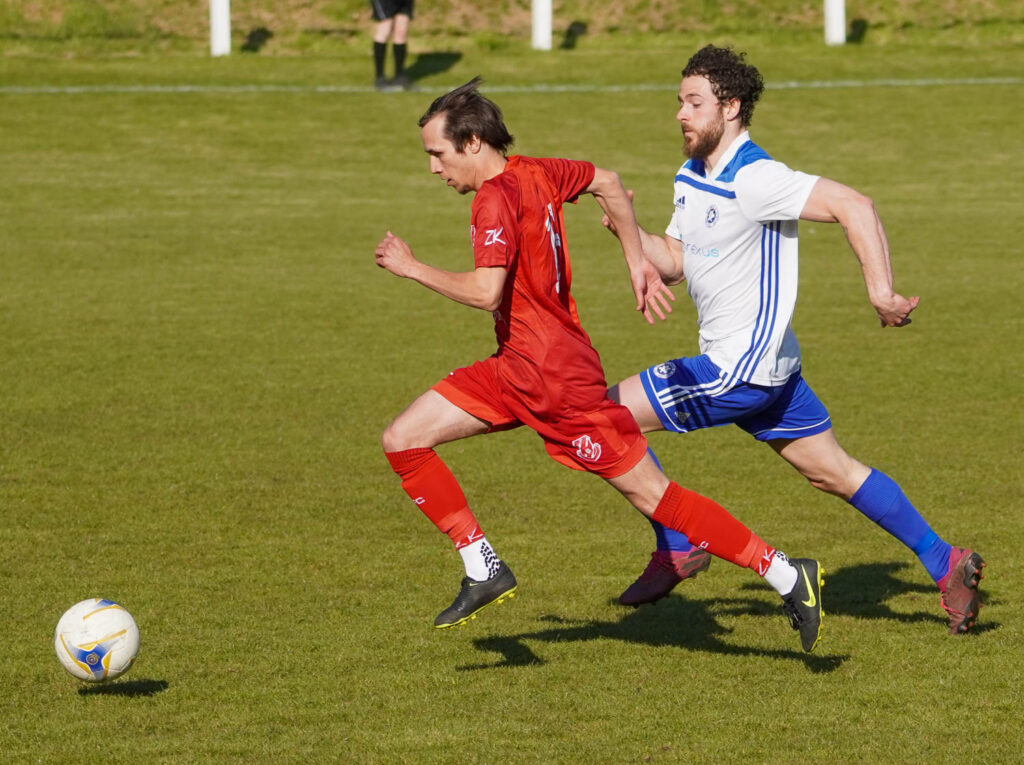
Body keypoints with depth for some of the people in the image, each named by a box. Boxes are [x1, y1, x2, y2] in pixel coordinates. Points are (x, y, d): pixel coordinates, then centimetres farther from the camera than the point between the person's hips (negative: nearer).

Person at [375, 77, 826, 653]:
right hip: (517, 368, 10)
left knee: (650, 494, -5)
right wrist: (639, 263, 21)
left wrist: (412, 268, -18)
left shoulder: (497, 199, -20)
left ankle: (786, 576, 1)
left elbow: (486, 291, -31)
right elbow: (608, 183, 22)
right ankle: (484, 570, 7)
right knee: (403, 440, 3)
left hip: (557, 378, -10)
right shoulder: (536, 174, 8)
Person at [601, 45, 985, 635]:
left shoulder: (755, 181, -20)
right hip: (743, 360, 9)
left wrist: (881, 290, -32)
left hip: (742, 367, -9)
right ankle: (945, 564, 19)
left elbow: (853, 205, -26)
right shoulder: (690, 179, 9)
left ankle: (677, 548, 3)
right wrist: (627, 229, -1)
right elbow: (672, 262, 18)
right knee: (833, 470, 14)